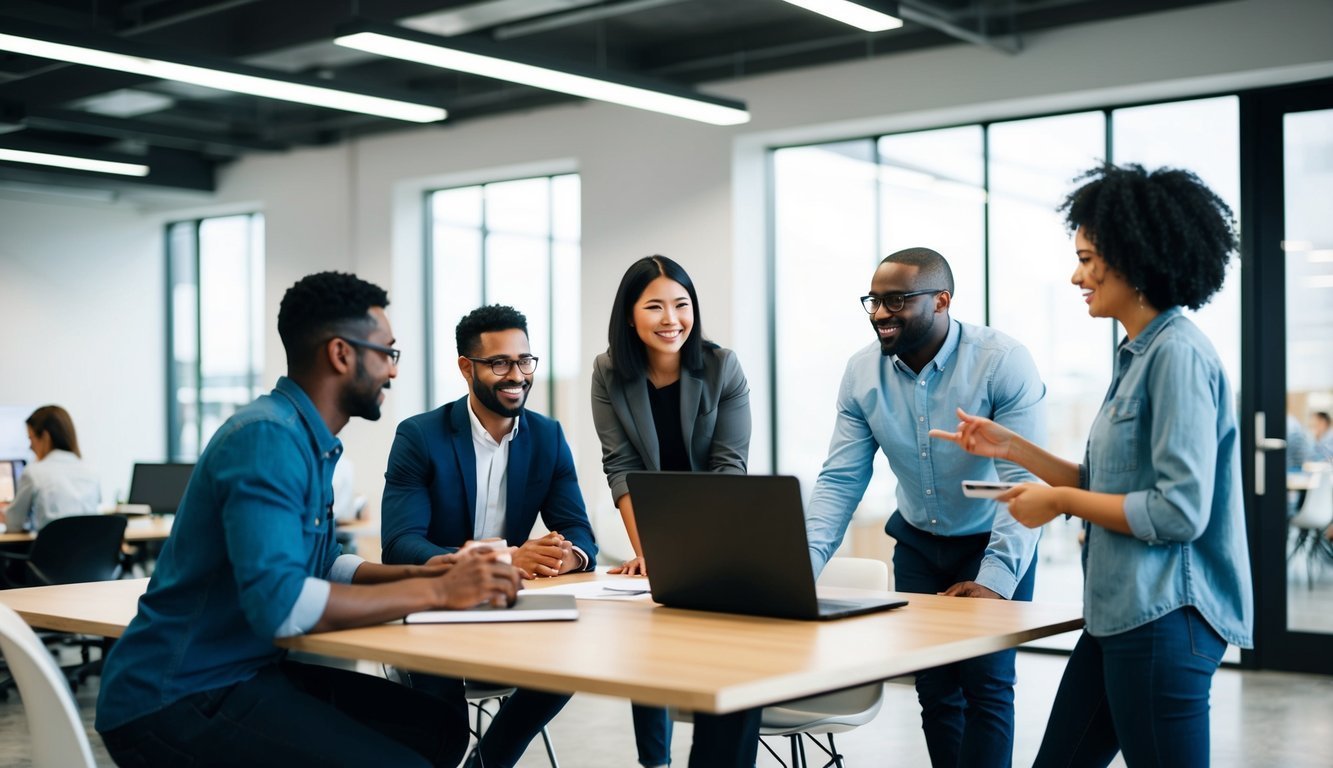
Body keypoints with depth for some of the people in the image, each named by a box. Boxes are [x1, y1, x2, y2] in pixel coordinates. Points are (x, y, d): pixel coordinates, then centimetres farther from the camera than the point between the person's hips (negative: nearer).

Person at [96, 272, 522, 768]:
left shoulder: (310, 440, 11)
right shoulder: (267, 437, -20)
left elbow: (321, 568, 22)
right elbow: (278, 603, -31)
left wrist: (415, 574, 4)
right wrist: (434, 593, -23)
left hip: (248, 672, 10)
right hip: (176, 700, -10)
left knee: (440, 724, 5)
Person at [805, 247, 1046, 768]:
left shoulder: (1003, 363, -23)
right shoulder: (862, 373, -9)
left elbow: (1025, 481, -26)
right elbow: (840, 481, -8)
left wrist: (994, 578, -37)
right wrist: (805, 563, -22)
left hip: (994, 544, -4)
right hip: (918, 544, 4)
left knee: (986, 683, -7)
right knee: (934, 686, 6)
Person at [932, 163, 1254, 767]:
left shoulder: (1178, 355, -16)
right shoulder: (1139, 354, 13)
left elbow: (1180, 511, -21)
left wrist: (1058, 501, -11)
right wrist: (1010, 447, 12)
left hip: (1165, 618, -10)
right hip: (1120, 613, 10)